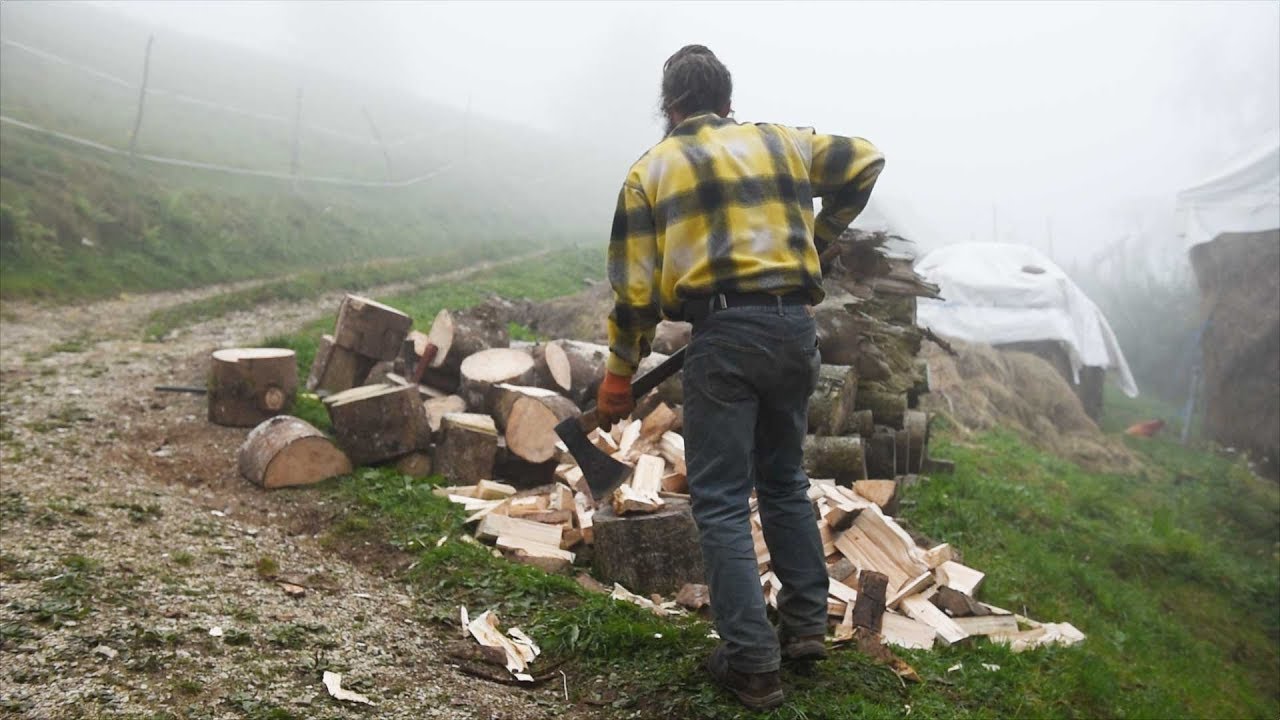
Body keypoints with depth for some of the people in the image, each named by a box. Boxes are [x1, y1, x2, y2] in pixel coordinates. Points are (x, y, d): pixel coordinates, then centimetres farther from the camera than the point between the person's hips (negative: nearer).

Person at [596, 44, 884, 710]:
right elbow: (865, 161, 22)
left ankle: (752, 663, 3)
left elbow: (636, 288, 2)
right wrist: (818, 235, 26)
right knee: (784, 480, 22)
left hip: (724, 334, -4)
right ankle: (807, 624, 27)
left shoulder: (650, 170, 7)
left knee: (721, 503, 3)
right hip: (795, 326, 5)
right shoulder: (782, 142, 15)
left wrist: (618, 377, 9)